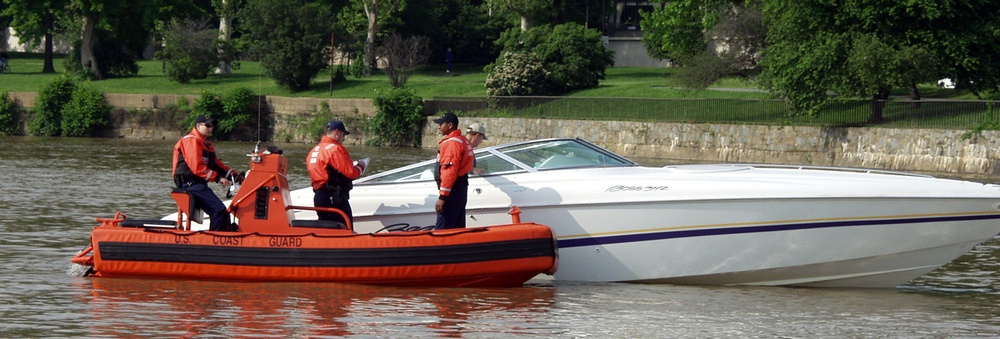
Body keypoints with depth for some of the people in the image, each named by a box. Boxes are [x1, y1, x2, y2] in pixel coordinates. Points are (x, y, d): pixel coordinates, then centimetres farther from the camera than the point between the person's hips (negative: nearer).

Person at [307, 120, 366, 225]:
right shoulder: (336, 149, -13)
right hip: (335, 198, -9)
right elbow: (350, 173, -16)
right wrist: (360, 167, 4)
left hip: (318, 197, 9)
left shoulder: (314, 151, 15)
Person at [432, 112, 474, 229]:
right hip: (462, 188, 11)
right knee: (458, 230, 14)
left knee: (441, 230, -12)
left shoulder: (452, 143, -16)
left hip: (452, 189, -11)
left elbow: (449, 171, -22)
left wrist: (442, 196, -23)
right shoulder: (464, 141, 16)